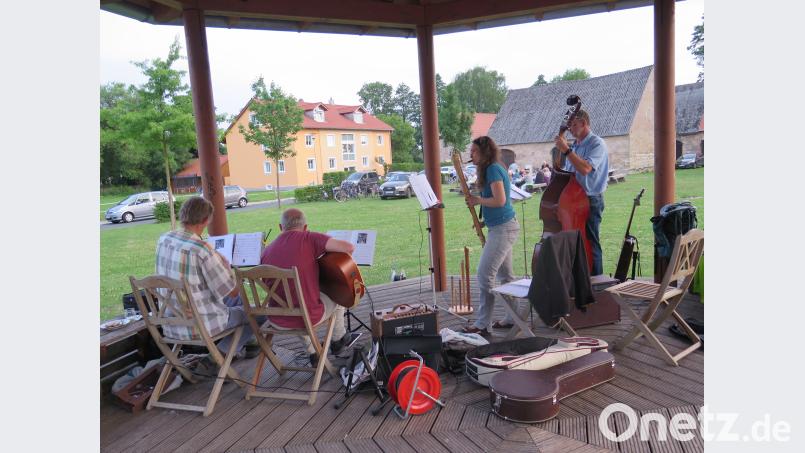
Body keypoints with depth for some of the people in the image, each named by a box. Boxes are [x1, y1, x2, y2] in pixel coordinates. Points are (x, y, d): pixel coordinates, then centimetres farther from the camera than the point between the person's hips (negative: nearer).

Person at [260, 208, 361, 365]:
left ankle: (312, 353, 40)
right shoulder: (308, 238, -13)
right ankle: (339, 340, 46)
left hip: (277, 321, 4)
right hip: (308, 317, -4)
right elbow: (349, 247, -19)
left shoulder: (266, 251, 2)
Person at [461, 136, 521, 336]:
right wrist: (484, 220, 12)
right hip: (503, 227, 11)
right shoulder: (493, 169, 16)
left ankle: (481, 325, -5)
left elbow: (500, 200, -23)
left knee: (484, 275, -10)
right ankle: (513, 317, 25)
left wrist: (477, 200, -10)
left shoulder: (493, 169, -14)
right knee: (505, 276, 15)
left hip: (503, 228, -11)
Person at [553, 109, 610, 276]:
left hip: (590, 201, -8)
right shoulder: (574, 146, 15)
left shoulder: (597, 144, -9)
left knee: (591, 244, -3)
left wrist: (566, 150, -21)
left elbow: (585, 168, -25)